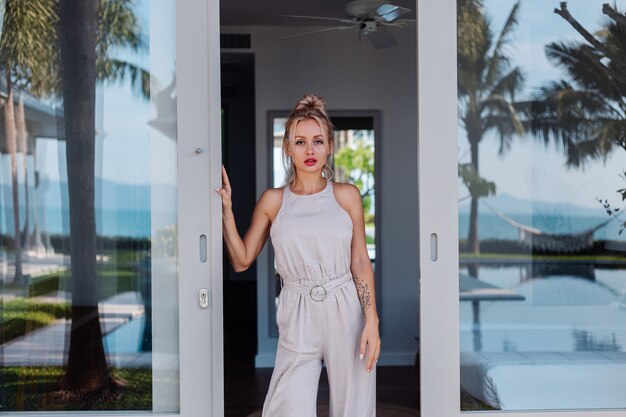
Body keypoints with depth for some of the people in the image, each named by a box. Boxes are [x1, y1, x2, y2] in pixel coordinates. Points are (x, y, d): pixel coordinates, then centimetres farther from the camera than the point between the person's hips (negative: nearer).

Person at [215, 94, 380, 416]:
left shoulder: (347, 195, 3)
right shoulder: (272, 200, 4)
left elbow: (361, 262, 3)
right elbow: (242, 260, 4)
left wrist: (371, 321, -5)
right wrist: (226, 209, -3)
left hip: (347, 313, 1)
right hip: (298, 318, 0)